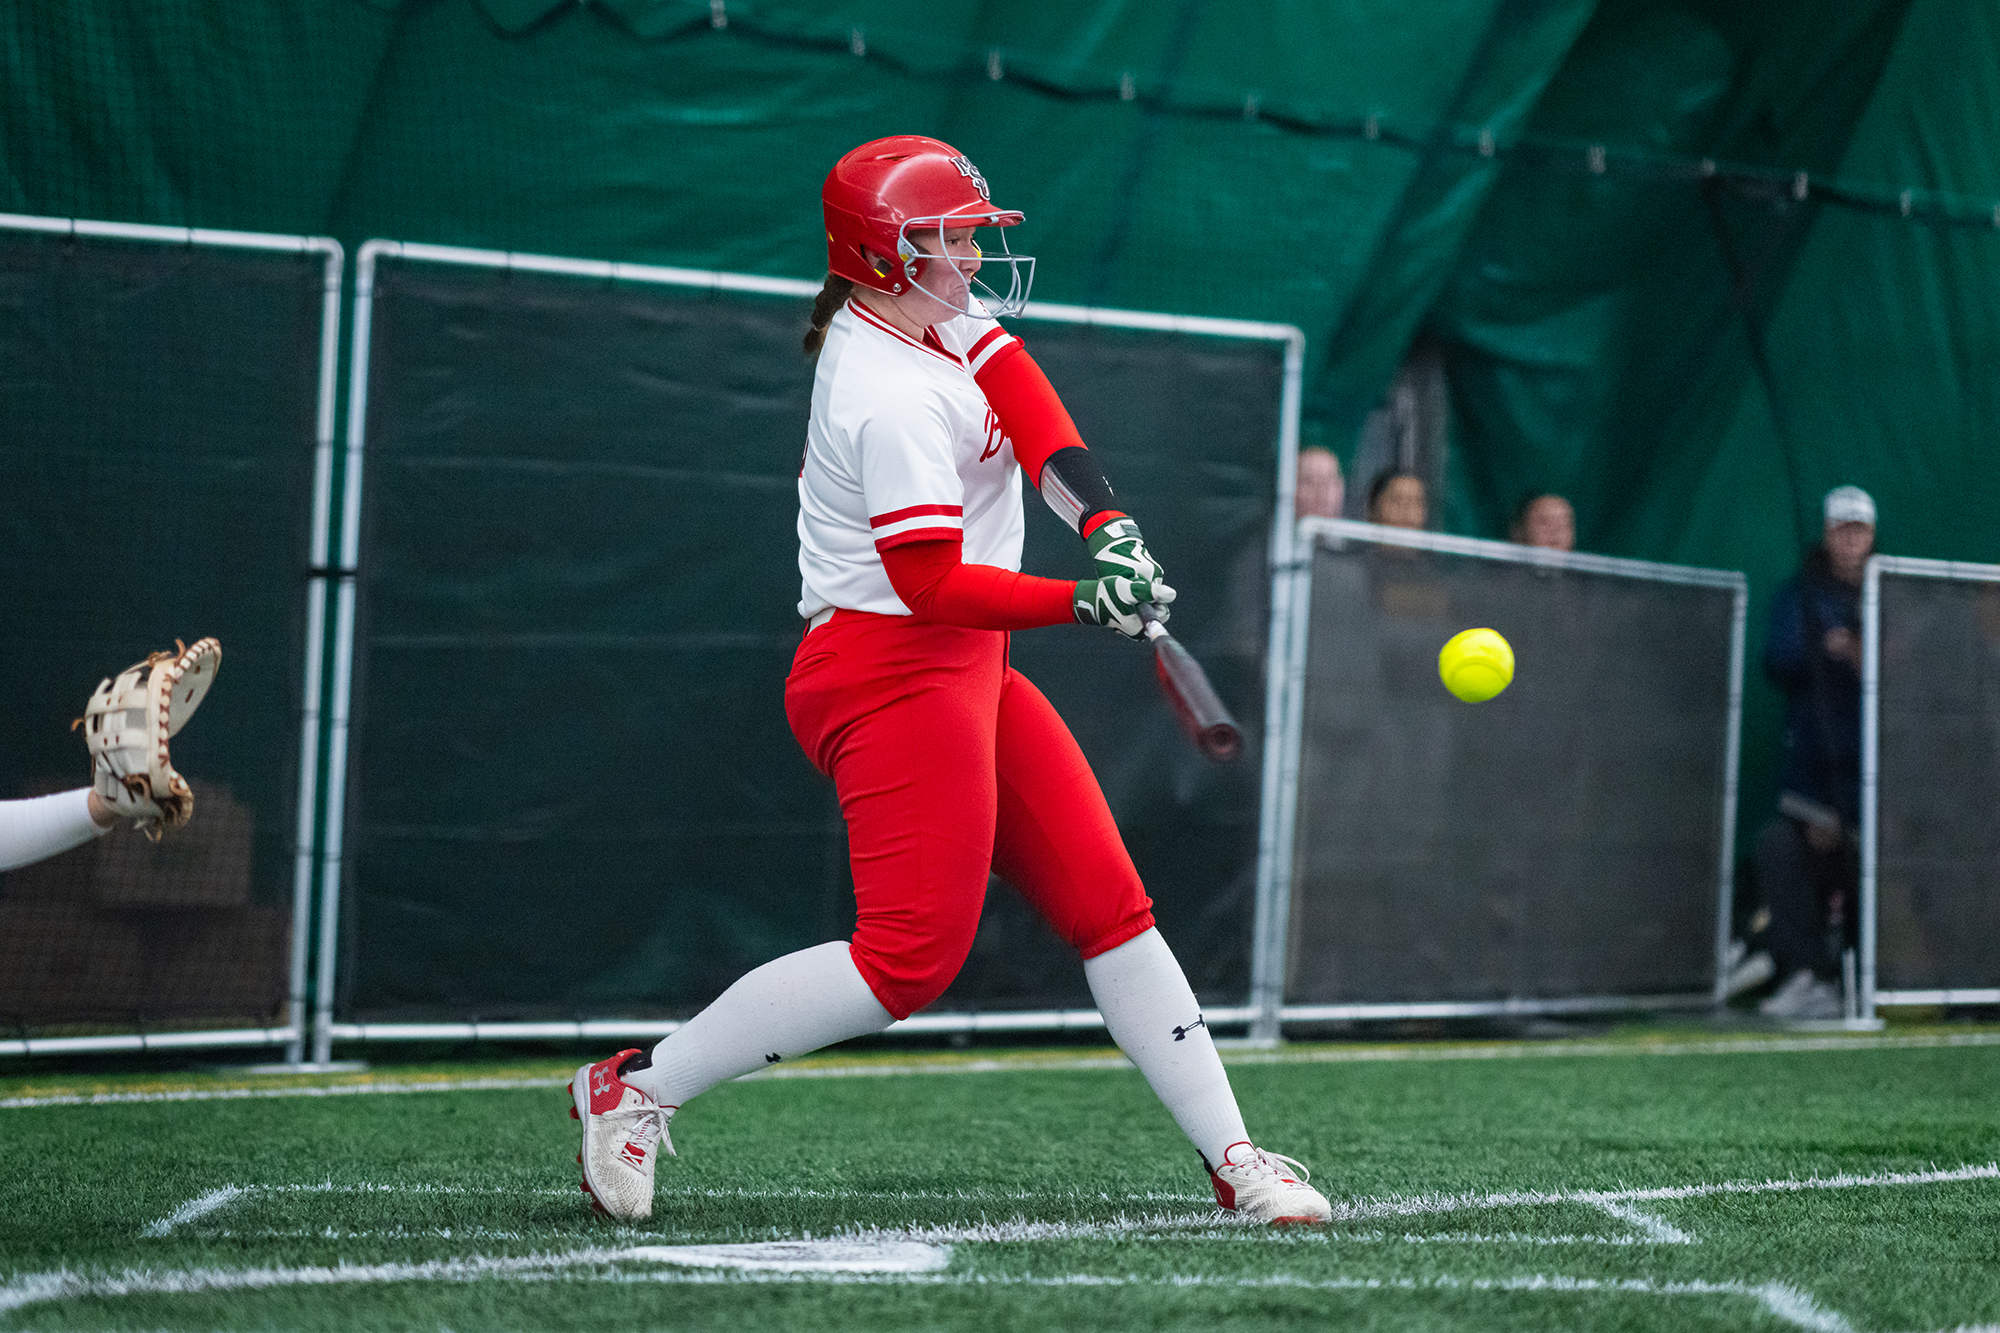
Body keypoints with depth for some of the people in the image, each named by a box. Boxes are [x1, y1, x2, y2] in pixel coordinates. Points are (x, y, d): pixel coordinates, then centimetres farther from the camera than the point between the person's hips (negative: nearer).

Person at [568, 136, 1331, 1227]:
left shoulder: (916, 314, 10)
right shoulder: (896, 400, -19)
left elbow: (1025, 401, 1)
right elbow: (931, 583, -22)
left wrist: (1105, 520, -14)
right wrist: (1084, 603, -28)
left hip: (966, 676, 11)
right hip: (892, 675, -11)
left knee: (1108, 906, 7)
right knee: (912, 953, -16)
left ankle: (1231, 1157, 8)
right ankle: (638, 1088, -7)